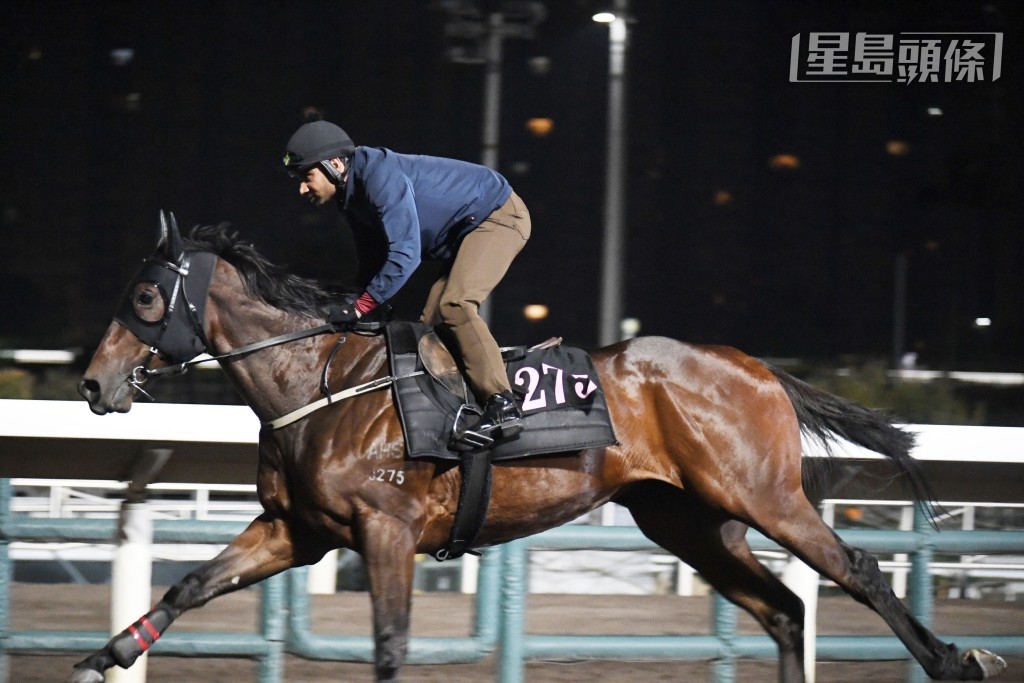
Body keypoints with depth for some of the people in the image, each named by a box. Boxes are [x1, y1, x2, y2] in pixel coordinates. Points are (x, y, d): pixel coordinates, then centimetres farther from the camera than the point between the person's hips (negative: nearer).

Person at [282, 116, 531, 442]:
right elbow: (372, 266, 16)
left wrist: (360, 307, -28)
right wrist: (357, 307, 6)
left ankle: (502, 405, -31)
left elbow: (404, 255, -32)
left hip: (499, 216, -11)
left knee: (454, 305, -26)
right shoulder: (353, 197, 5)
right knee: (433, 321, 5)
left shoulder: (380, 178, -27)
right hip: (465, 234, 11)